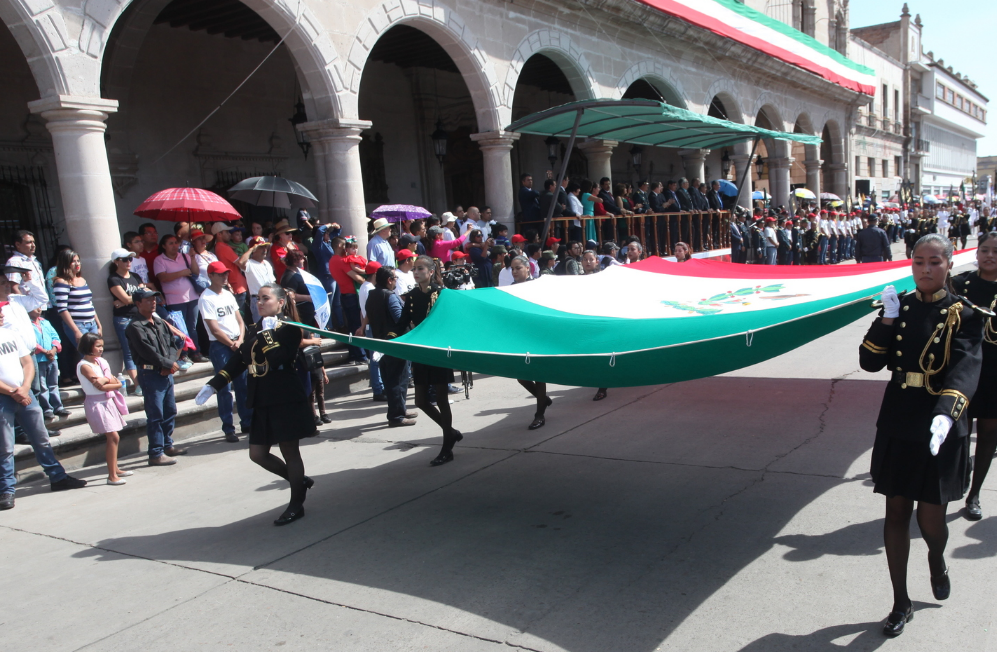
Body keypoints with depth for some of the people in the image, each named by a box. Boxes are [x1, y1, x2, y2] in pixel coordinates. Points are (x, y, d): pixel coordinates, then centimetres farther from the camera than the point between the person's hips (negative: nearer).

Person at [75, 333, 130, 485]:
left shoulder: (101, 362, 9)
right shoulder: (84, 366, -12)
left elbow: (118, 383, 3)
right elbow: (101, 386, -19)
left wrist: (106, 379, -15)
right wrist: (110, 380, -4)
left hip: (108, 402, 8)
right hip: (96, 403, -8)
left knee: (113, 437, 12)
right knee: (113, 437, -11)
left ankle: (115, 469, 23)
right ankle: (112, 476, -8)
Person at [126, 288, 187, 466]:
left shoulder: (161, 323, 14)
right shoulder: (135, 327, -10)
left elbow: (172, 344, 9)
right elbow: (148, 352, -17)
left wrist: (170, 363, -9)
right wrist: (169, 363, -11)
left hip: (166, 373, 8)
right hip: (150, 374, -8)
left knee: (170, 412, 15)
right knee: (155, 415, -5)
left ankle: (168, 446, 29)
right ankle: (156, 454, 1)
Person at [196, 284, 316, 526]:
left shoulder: (288, 327, -6)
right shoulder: (254, 329, 15)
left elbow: (279, 358, -21)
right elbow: (238, 361, 15)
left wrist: (267, 333, -18)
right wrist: (212, 385, 11)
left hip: (285, 398, -7)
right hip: (261, 401, 8)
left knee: (289, 452, 1)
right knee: (258, 454, 8)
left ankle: (296, 505, 16)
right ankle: (300, 480, 28)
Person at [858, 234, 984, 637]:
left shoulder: (963, 316, -6)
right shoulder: (899, 307, 4)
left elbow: (964, 370, -21)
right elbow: (870, 362, -2)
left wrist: (945, 414, -37)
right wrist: (887, 320, -14)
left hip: (940, 430, -3)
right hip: (897, 425, 3)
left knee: (930, 519, 3)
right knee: (896, 513, 8)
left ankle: (936, 560, 41)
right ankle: (901, 603, 23)